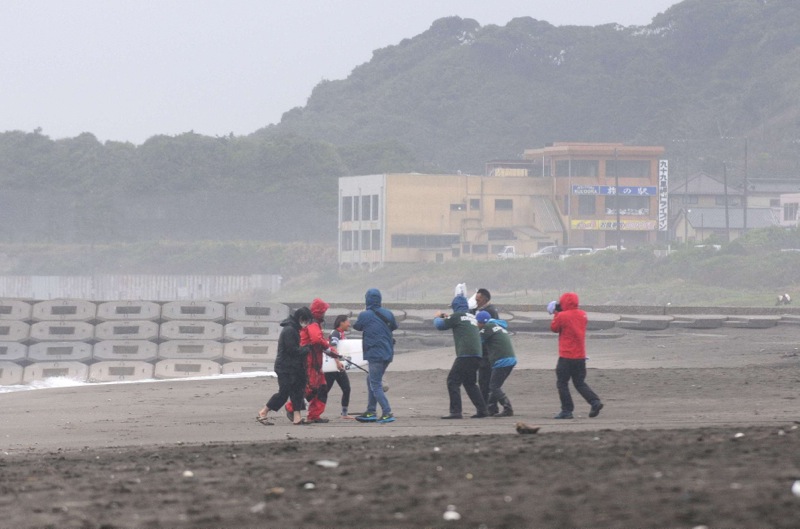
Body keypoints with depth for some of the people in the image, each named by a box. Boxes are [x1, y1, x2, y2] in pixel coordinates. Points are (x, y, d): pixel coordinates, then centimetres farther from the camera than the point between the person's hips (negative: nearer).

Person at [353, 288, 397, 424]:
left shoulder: (365, 315, -11)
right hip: (388, 354, 7)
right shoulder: (388, 314, 4)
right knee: (371, 380, 20)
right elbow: (394, 326, 18)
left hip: (375, 355, -7)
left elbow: (357, 326, 6)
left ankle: (387, 413, -13)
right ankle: (371, 412, 21)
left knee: (376, 385, -3)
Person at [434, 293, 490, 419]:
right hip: (477, 354, 8)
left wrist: (437, 318, 25)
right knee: (470, 383, 19)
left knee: (453, 381, -5)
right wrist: (447, 318, 38)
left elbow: (440, 325, 4)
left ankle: (455, 411, -14)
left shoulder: (457, 316, -1)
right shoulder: (472, 317, 22)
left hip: (465, 354, -8)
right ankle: (482, 410, 14)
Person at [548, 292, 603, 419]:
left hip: (566, 357, -6)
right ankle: (595, 402, -4)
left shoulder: (562, 316, -13)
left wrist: (556, 313, 13)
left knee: (562, 383, 3)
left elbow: (554, 328, 2)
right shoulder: (582, 315, 7)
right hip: (580, 356, 6)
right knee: (580, 383, 15)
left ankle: (567, 410, -1)